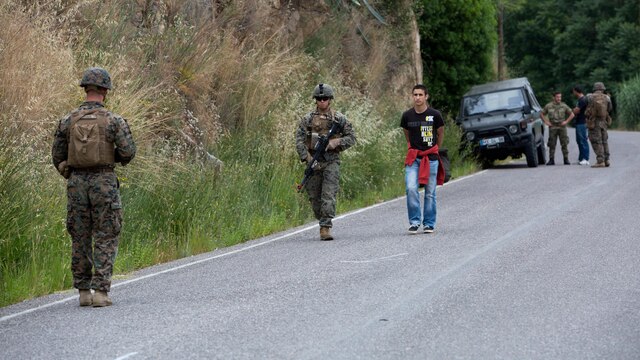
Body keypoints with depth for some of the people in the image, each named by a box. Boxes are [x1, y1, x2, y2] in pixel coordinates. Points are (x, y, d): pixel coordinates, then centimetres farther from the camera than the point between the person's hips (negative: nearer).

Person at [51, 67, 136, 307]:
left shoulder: (68, 121, 3)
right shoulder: (114, 120, -7)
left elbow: (57, 156, 6)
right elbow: (128, 152, -12)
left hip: (77, 183, 3)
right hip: (104, 183, -3)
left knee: (80, 239, 11)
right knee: (105, 240, 2)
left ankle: (83, 292, 13)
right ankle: (100, 292, -6)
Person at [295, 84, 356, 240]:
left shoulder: (339, 118, 5)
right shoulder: (308, 119, 5)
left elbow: (351, 137, 8)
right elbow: (299, 140, -1)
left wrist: (336, 142, -10)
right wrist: (307, 157, -13)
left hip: (331, 161, -2)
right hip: (314, 161, 2)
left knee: (329, 195, -13)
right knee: (314, 197, 7)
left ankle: (326, 227, -16)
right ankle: (322, 221, 26)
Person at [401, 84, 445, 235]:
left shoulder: (435, 115, -4)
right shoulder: (407, 115, 2)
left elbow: (441, 133, 13)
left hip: (431, 158, -1)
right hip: (413, 159, 1)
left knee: (430, 193, 4)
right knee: (411, 189, -14)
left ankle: (429, 224, 14)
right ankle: (414, 221, -4)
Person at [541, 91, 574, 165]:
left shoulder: (564, 106, 5)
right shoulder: (548, 106, 4)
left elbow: (572, 114, 11)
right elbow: (542, 114, 14)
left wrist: (566, 121, 0)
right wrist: (546, 122, 2)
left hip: (562, 127, 0)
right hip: (552, 127, 0)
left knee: (564, 144, -3)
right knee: (552, 144, -1)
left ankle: (566, 159, 3)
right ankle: (551, 160, 4)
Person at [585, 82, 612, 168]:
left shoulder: (590, 97, -7)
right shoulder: (607, 98, -1)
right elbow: (609, 109, 11)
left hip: (593, 123, -3)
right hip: (603, 122, 3)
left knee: (596, 142, -3)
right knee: (604, 141, 15)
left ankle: (600, 161, -8)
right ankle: (606, 160, 15)